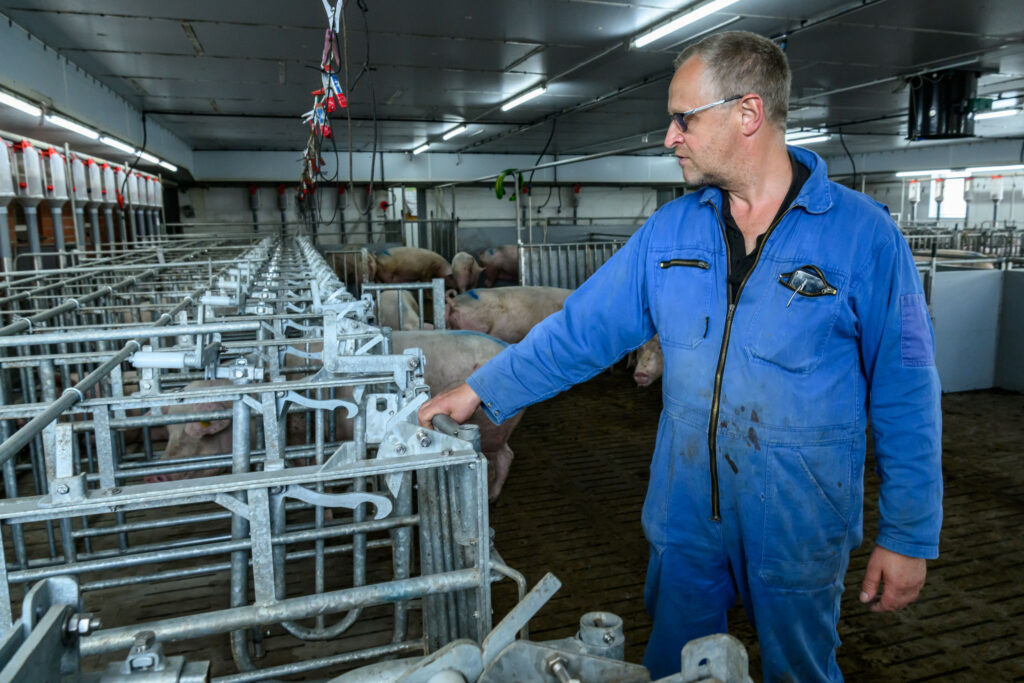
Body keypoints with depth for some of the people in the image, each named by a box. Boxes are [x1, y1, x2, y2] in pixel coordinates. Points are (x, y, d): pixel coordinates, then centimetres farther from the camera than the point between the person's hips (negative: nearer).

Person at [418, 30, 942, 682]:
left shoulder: (864, 233, -11)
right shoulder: (670, 230, 0)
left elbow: (905, 396, -8)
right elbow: (582, 328, 2)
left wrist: (909, 536, -6)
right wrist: (480, 390, 2)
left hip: (800, 527, -3)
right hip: (685, 514, 3)